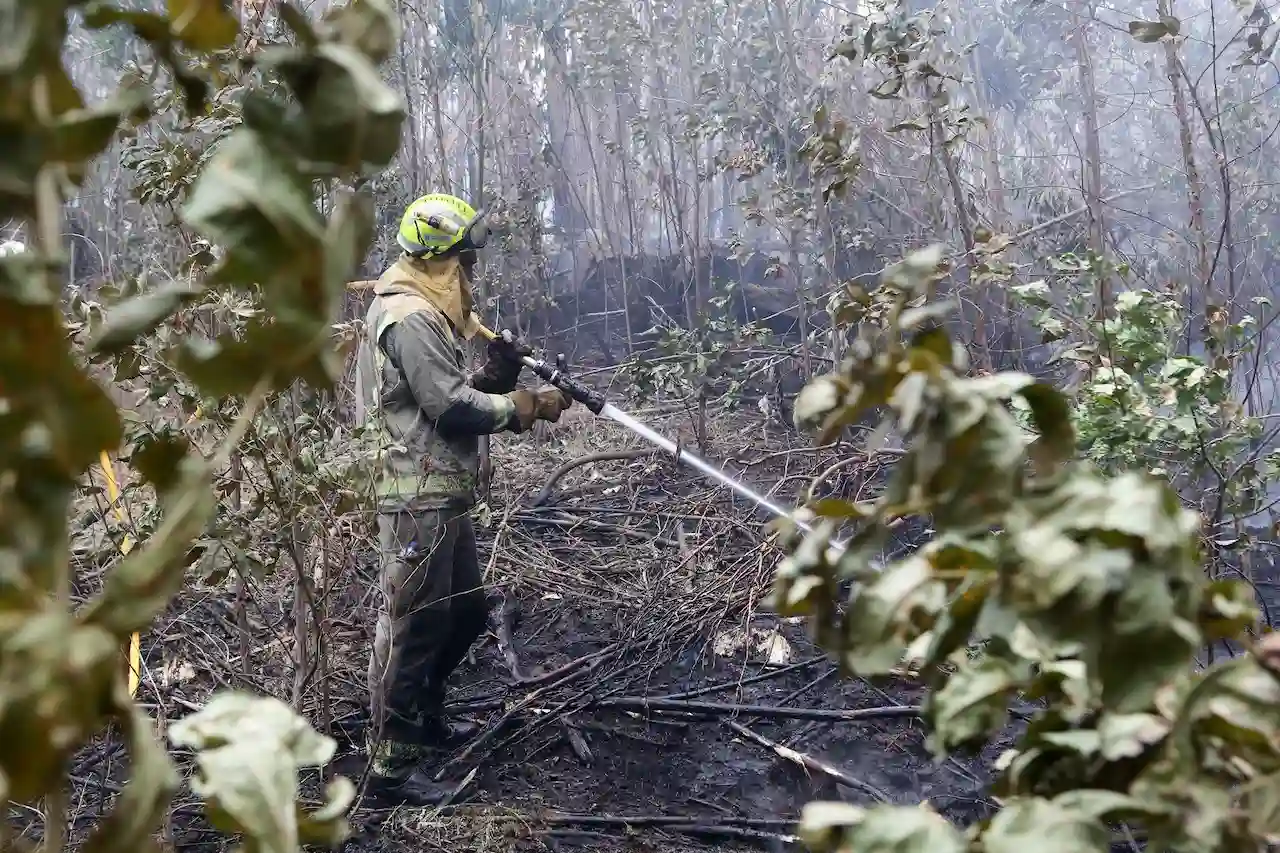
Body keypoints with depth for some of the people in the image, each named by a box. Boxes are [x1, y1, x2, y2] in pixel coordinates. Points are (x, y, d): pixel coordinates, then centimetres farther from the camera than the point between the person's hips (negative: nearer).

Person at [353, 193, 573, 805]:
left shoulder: (426, 315, 18)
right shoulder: (408, 319, -16)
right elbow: (452, 407, -19)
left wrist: (494, 373, 2)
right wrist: (532, 405, -11)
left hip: (443, 498, 11)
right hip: (417, 500, -11)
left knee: (465, 614, 21)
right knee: (412, 626, -4)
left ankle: (424, 718, 38)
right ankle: (392, 764, 5)